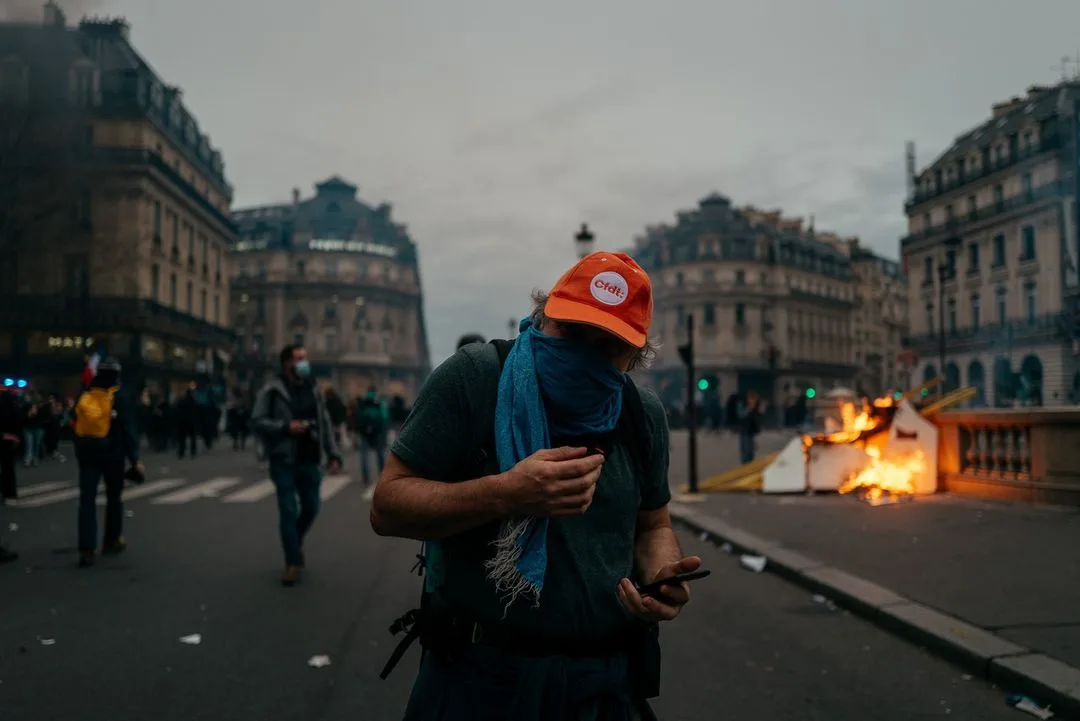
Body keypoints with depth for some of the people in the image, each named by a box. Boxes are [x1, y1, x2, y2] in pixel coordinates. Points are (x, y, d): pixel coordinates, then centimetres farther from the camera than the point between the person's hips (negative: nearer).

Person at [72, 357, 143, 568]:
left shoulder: (84, 397, 7)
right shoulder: (121, 398, -7)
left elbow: (77, 427, 11)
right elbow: (129, 431, -10)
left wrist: (80, 450, 17)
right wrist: (134, 459, -7)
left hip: (86, 453, 3)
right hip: (112, 453, -3)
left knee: (87, 499, -1)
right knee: (113, 497, 14)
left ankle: (86, 549, -10)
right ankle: (111, 541, 23)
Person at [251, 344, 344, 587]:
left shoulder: (313, 391, 10)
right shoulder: (272, 391, -5)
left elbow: (325, 425, 12)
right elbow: (257, 421, -8)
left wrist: (334, 455, 4)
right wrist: (286, 427, -20)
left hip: (309, 460, 5)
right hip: (284, 461, -4)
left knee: (311, 507, 9)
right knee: (288, 511, -2)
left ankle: (295, 542, 37)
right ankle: (293, 562, 9)